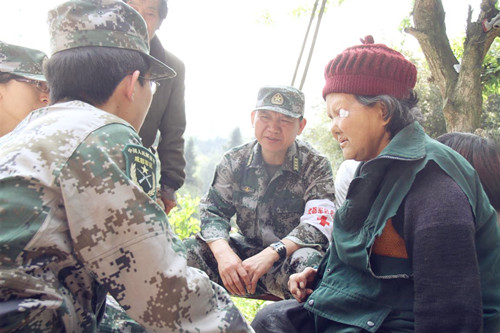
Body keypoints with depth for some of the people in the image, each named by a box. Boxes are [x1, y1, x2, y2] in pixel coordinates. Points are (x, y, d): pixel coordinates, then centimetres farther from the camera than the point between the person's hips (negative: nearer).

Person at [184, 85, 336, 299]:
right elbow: (213, 210, -3)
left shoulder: (315, 166, -8)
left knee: (309, 261, -38)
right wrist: (223, 253, -25)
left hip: (290, 255, -3)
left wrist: (271, 254, -33)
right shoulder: (234, 161, 1)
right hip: (247, 248, 4)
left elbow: (318, 226, -19)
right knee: (186, 252, -17)